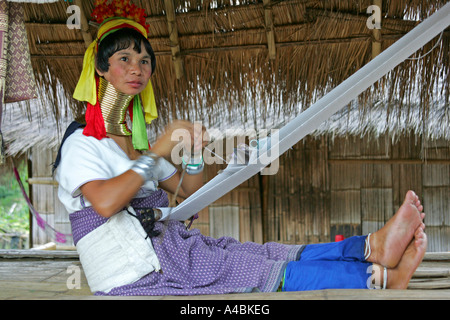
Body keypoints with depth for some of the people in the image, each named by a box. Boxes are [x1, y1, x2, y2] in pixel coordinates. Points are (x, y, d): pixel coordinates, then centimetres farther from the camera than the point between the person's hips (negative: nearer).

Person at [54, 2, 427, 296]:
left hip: (164, 247, 8)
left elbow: (188, 191, 17)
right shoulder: (81, 142, -7)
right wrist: (159, 151, -18)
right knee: (276, 273, -18)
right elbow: (105, 202, -27)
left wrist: (194, 157, -5)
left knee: (274, 257, -13)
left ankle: (374, 247, -23)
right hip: (133, 277, -8)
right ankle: (380, 276, -22)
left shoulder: (135, 137, 18)